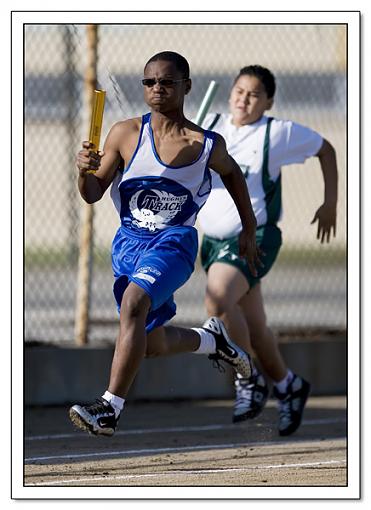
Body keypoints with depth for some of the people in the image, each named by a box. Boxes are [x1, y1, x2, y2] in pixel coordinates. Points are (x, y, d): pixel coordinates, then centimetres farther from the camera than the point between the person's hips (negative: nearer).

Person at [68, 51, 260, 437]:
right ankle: (211, 339, 43)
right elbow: (93, 194, -1)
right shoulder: (125, 134, -3)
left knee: (134, 302, -31)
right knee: (153, 344, 10)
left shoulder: (207, 145, -3)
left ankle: (109, 409, -34)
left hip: (174, 242, -4)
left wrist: (249, 231, 23)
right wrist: (85, 171, -24)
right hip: (129, 242, 4)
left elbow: (232, 174, 20)